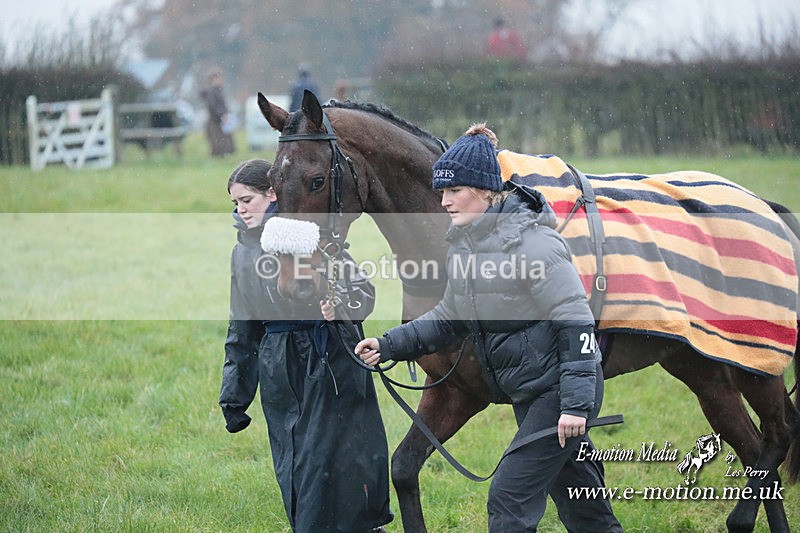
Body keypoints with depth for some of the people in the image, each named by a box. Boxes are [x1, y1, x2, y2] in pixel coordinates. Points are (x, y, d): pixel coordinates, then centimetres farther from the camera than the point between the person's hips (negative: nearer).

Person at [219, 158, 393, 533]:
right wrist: (233, 396, 19)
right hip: (279, 372, 6)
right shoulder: (243, 253, 13)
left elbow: (361, 287, -12)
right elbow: (241, 332, 19)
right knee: (292, 470, 7)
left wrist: (341, 306, -34)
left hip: (329, 364, -6)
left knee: (330, 457, -8)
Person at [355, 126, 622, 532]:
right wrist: (390, 346, 3)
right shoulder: (463, 243, 5)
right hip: (526, 392, 9)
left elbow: (576, 323, -22)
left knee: (509, 500, -10)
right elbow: (450, 318, 16)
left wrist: (576, 403, -26)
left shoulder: (529, 240, -21)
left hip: (559, 391, -9)